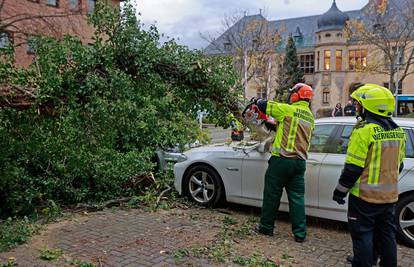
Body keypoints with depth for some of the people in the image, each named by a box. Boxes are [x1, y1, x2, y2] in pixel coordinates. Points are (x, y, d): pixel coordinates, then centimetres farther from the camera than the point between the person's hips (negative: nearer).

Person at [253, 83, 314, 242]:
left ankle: (266, 227, 21)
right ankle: (300, 233, 13)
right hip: (300, 162, 6)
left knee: (272, 195, 8)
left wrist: (258, 101, 18)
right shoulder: (310, 117, 13)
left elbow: (263, 105, -4)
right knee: (297, 197, 10)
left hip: (281, 160, -6)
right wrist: (277, 125, 27)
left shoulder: (288, 109, -9)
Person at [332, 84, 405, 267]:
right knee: (386, 234, 18)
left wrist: (341, 190, -8)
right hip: (389, 196, 8)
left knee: (362, 235, 3)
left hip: (365, 196, -7)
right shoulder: (397, 131, 6)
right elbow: (399, 165, 15)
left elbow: (353, 168, -19)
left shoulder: (364, 131, -19)